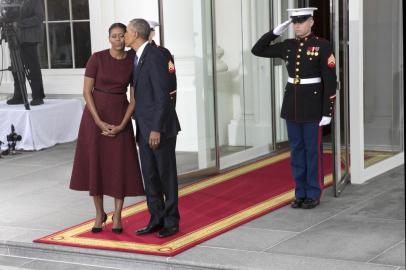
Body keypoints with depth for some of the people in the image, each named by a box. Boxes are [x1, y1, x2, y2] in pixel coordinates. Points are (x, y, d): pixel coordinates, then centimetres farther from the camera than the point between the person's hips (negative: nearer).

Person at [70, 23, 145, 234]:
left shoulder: (132, 63, -1)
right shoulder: (97, 58, -7)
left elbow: (134, 98, 0)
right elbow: (87, 91, -8)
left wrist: (122, 125, -11)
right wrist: (99, 122, -14)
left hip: (120, 116, 2)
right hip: (95, 115, -1)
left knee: (121, 166, 1)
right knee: (95, 164, 4)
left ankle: (117, 216, 13)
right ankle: (99, 214, 19)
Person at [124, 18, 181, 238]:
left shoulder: (155, 56, -17)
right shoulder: (137, 57, 12)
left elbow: (163, 95, -21)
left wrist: (156, 129, -22)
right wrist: (141, 127, 18)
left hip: (161, 126, -9)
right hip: (144, 127, 9)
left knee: (166, 175, 1)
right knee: (149, 176, 9)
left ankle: (171, 222, 12)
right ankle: (157, 220, 17)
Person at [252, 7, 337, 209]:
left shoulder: (322, 45, -9)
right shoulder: (287, 46, 6)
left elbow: (330, 81, -10)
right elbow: (258, 50, 11)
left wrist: (327, 112, -13)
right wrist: (276, 31, -1)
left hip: (313, 105, -5)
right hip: (291, 104, 5)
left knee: (313, 151, 2)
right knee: (296, 150, 9)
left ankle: (314, 195, 11)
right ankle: (300, 193, 18)